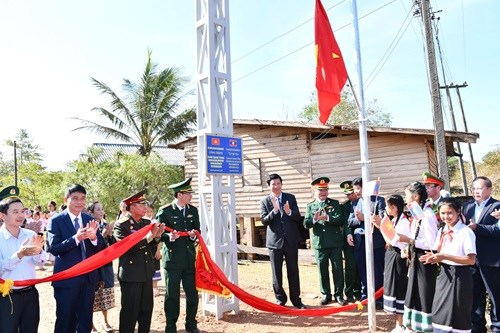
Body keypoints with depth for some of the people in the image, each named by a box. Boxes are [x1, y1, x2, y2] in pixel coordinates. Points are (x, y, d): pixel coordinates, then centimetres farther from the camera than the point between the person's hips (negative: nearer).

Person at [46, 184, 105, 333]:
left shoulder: (90, 220, 6)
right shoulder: (56, 220, -7)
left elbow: (100, 246, 1)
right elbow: (53, 248, -17)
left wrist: (93, 237, -21)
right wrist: (76, 238, -29)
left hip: (88, 276, 4)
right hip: (66, 278, -4)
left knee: (86, 320, 15)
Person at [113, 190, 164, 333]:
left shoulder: (146, 222, 7)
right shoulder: (121, 225, -12)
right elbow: (128, 247, -25)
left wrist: (156, 236, -8)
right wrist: (149, 236, -26)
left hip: (146, 273, 7)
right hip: (130, 274, -6)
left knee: (147, 308, 15)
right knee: (130, 311, 4)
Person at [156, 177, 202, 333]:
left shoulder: (193, 210, 9)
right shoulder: (165, 211, -8)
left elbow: (197, 230, 11)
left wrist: (194, 234, -11)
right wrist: (169, 236, -27)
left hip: (190, 258, 5)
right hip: (172, 259, -4)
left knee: (192, 293, 11)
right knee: (172, 295, 6)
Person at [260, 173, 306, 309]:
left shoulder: (291, 198, 4)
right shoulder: (265, 201, 0)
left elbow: (298, 217, -1)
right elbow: (264, 221, -8)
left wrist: (289, 212, -22)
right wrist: (274, 210, -23)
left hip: (291, 240, 1)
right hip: (275, 241, -1)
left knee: (293, 271, 8)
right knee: (277, 272, 7)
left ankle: (296, 299, 19)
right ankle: (280, 299, 21)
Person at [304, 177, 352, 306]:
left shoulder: (335, 203, 5)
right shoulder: (310, 206, 5)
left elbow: (341, 219, -6)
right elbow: (306, 224, -3)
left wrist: (327, 218, -20)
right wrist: (314, 219, -23)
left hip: (335, 243, 0)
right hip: (319, 244, 1)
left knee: (338, 270, 5)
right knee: (323, 271, 9)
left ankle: (339, 295, 18)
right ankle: (326, 295, 22)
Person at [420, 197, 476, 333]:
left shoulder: (466, 232, -13)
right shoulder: (442, 231, 8)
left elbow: (471, 260, -18)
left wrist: (445, 257, -23)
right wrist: (434, 257, -9)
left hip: (459, 276, -6)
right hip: (443, 275, 6)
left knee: (457, 314, 6)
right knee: (440, 313, 11)